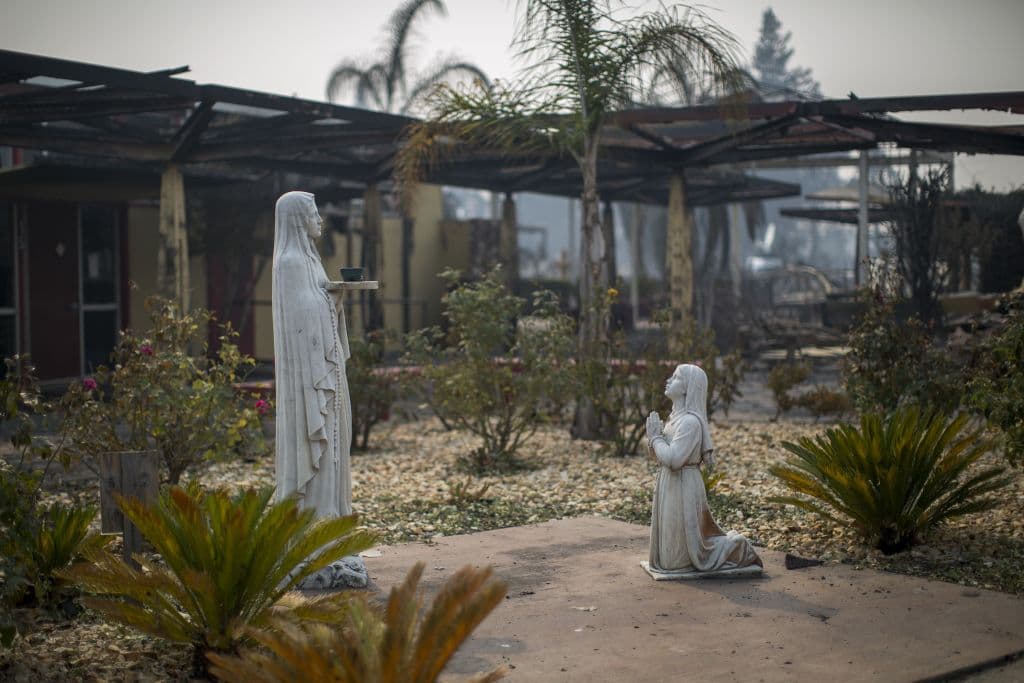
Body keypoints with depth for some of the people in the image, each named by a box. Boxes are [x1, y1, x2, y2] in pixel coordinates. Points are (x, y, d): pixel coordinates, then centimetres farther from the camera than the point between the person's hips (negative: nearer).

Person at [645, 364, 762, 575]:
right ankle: (731, 544, 30)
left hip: (682, 488, -9)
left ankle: (736, 547, 14)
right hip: (670, 486, 9)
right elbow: (663, 456, 14)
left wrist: (655, 438, -14)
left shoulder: (690, 421, -21)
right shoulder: (677, 417, 9)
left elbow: (673, 459, -28)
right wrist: (656, 436, -3)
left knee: (679, 557, 2)